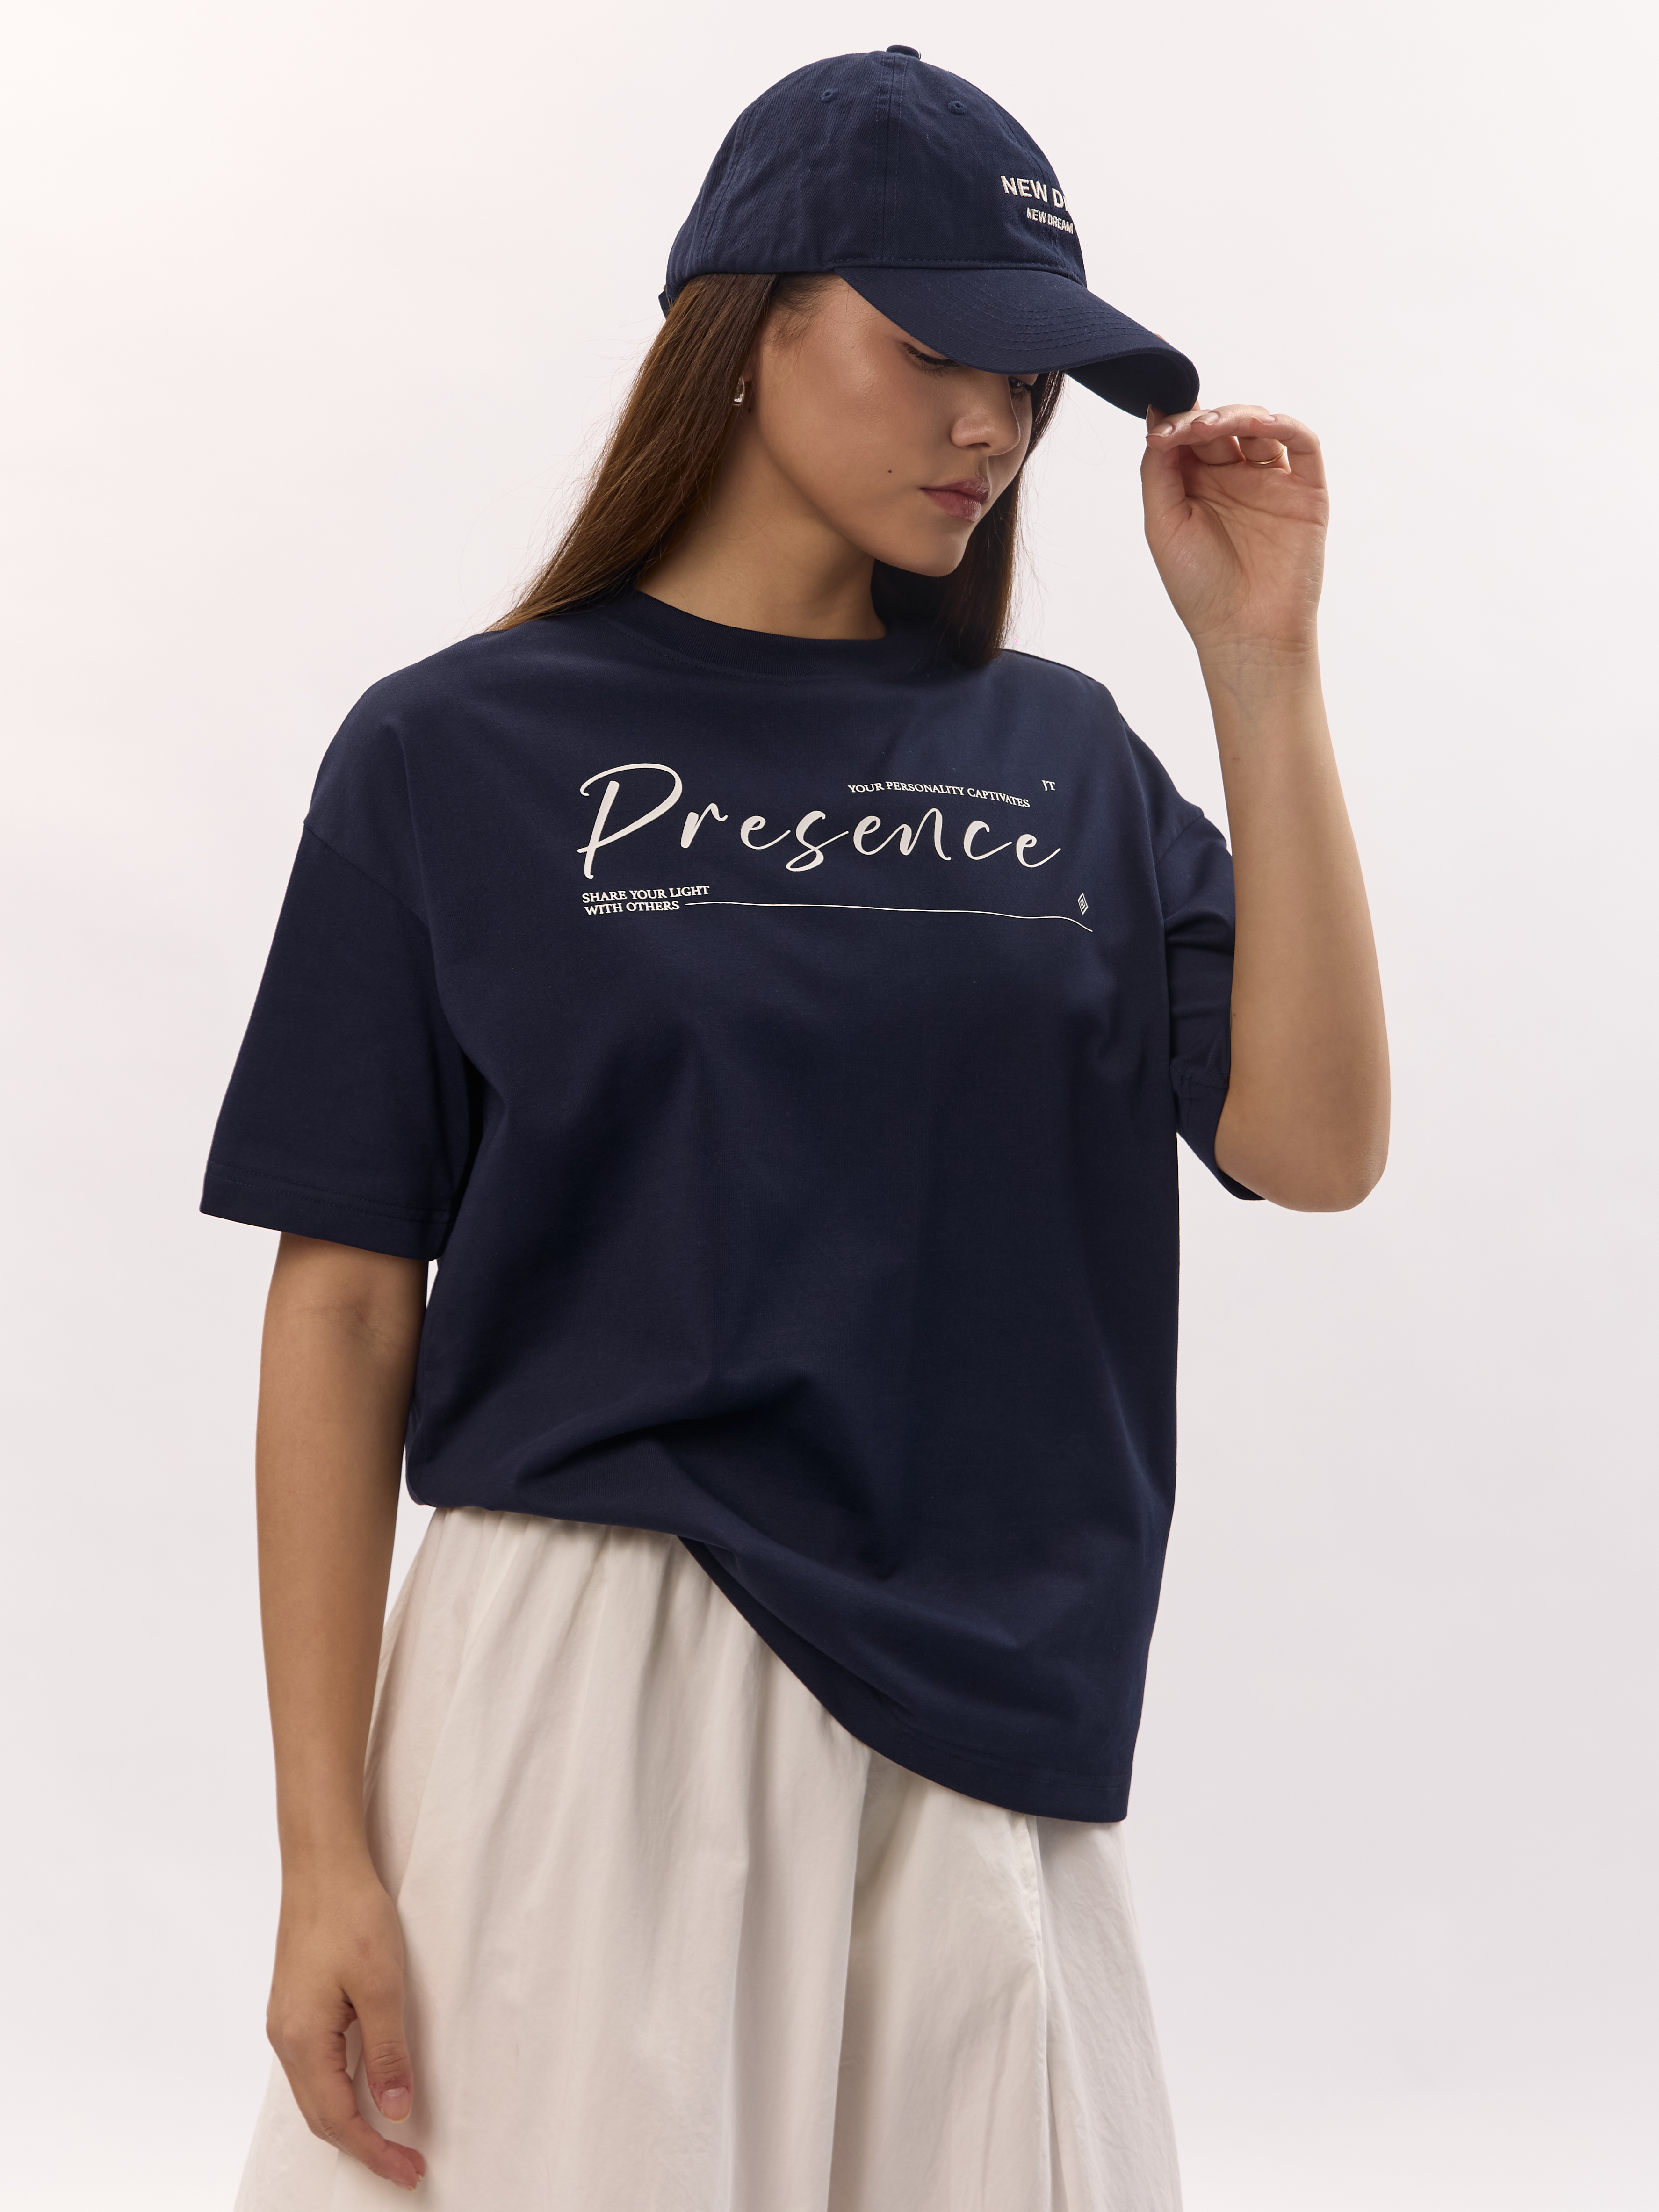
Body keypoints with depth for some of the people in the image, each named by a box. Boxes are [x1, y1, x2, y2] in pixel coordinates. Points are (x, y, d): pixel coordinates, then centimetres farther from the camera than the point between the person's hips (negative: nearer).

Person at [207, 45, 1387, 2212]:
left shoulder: (1064, 760, 10)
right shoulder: (460, 752, 0)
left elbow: (1312, 1143, -1)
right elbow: (347, 1310, -2)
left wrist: (1262, 663, -4)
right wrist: (327, 1855, -8)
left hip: (987, 1718, 3)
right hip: (588, 1700, -3)